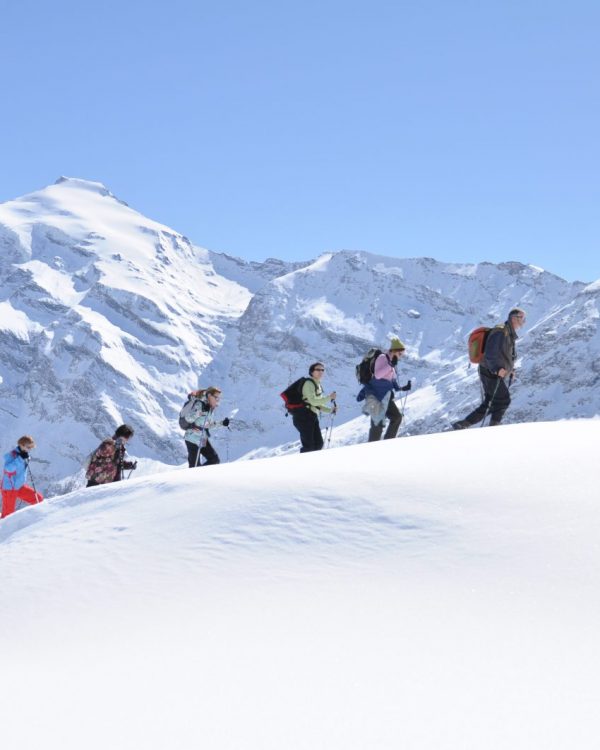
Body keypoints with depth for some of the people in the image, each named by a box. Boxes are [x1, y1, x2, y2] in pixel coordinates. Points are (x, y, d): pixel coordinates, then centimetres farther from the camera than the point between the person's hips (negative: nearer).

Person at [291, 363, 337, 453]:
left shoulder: (318, 385, 19)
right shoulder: (308, 383, -9)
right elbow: (313, 401, -19)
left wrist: (330, 410, 10)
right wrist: (329, 398, -17)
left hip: (313, 416, 9)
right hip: (303, 416, -9)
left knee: (318, 444, 8)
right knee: (308, 446, -11)